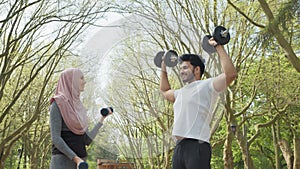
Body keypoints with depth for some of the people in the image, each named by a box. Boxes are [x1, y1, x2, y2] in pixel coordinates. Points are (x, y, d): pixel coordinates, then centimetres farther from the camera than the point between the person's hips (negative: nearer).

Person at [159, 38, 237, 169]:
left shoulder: (207, 85, 2)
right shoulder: (181, 92, 27)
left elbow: (230, 74, -12)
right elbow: (164, 91, 47)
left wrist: (218, 46, -8)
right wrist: (163, 68, 43)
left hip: (196, 146, -8)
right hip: (179, 148, 8)